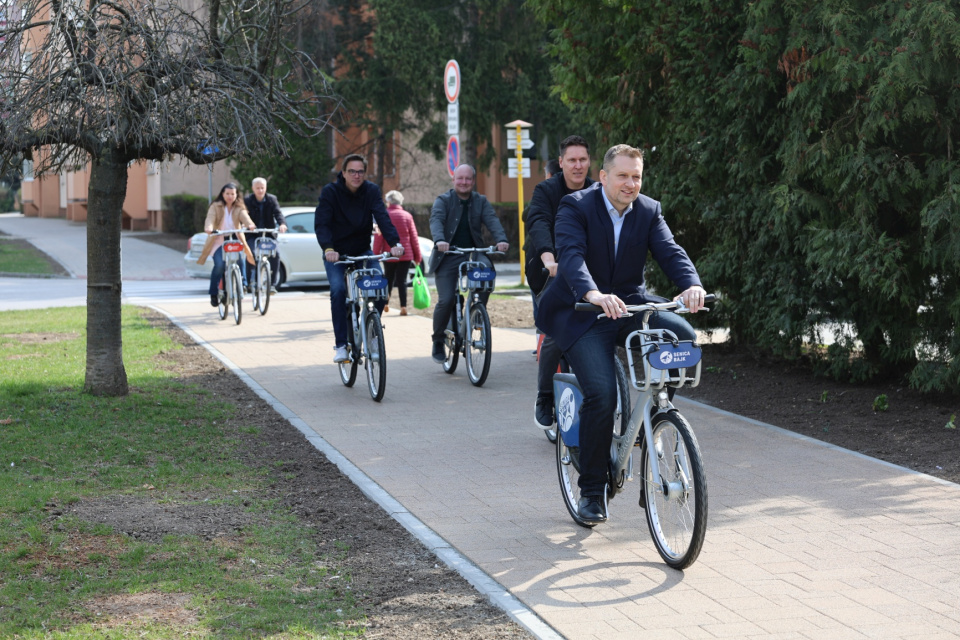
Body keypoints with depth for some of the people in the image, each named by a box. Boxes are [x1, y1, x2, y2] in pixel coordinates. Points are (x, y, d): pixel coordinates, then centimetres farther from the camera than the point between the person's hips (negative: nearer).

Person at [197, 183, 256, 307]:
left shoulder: (239, 208, 6)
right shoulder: (216, 207, 1)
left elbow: (244, 217, -15)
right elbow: (210, 218, -17)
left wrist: (250, 224, -38)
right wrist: (208, 228, -40)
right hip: (219, 241, -2)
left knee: (240, 260, -26)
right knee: (219, 264, -23)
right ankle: (214, 294, -10)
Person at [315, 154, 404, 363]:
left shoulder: (371, 191, -7)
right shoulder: (330, 192, -14)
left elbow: (382, 217, -19)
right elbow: (321, 223, -23)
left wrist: (394, 243, -36)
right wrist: (328, 248, -41)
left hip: (363, 251, 3)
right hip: (336, 253, -3)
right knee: (338, 290, -24)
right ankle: (341, 344, -17)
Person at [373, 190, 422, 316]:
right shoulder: (407, 216, 1)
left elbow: (378, 237, -6)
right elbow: (414, 237, 3)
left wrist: (375, 254, 0)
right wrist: (417, 256, 8)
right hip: (405, 254, 0)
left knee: (389, 279, 17)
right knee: (402, 280, 0)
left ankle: (386, 303, 14)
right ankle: (403, 307, -8)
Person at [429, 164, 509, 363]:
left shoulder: (481, 202, 8)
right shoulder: (443, 201, 0)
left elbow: (492, 221, -9)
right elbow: (436, 220, -19)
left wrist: (501, 240, -30)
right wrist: (439, 240, -40)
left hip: (473, 253, 2)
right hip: (447, 255, -2)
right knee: (446, 300, -12)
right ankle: (438, 342, 9)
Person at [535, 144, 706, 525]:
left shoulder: (648, 211, 4)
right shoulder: (576, 207, -10)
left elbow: (670, 251, -10)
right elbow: (571, 254, -27)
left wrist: (692, 285, -33)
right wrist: (593, 295, -46)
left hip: (629, 305, 4)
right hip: (582, 315, -4)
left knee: (682, 337, -25)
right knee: (601, 393, -21)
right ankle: (591, 491, -5)